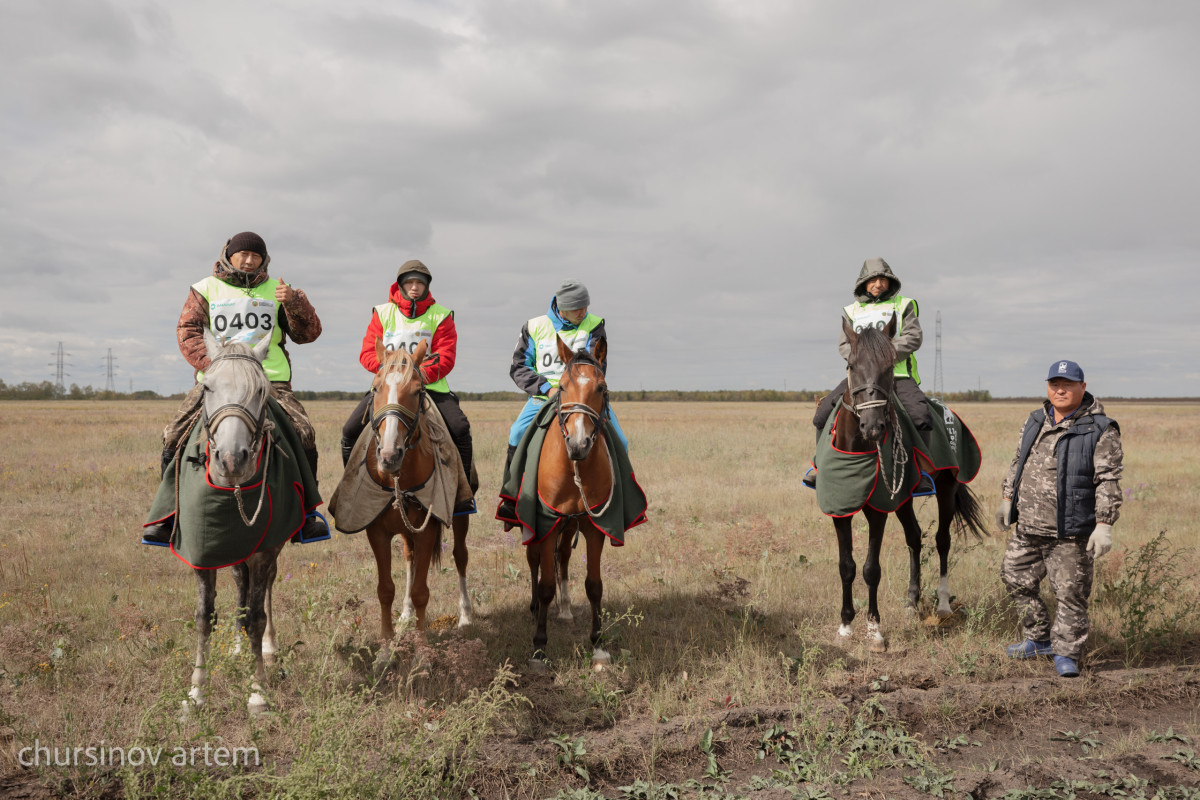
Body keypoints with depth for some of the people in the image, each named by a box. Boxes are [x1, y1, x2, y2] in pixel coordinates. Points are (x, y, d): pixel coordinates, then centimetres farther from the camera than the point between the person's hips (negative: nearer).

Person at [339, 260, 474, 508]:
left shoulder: (441, 316, 4)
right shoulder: (382, 313, 7)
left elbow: (446, 358, -4)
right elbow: (367, 352, 2)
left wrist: (420, 374, -21)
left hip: (430, 386, -1)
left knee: (460, 428, -22)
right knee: (351, 429, -13)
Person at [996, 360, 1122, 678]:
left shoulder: (1100, 430, -9)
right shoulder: (1035, 421, 10)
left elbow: (1108, 481, -13)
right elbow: (1018, 461, 22)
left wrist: (1104, 524, -18)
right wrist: (1008, 498, 22)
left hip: (1070, 532, -6)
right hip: (1027, 526, 6)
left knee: (1070, 593, 0)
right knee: (1016, 580, 16)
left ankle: (1066, 654, 16)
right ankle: (1039, 640, 33)